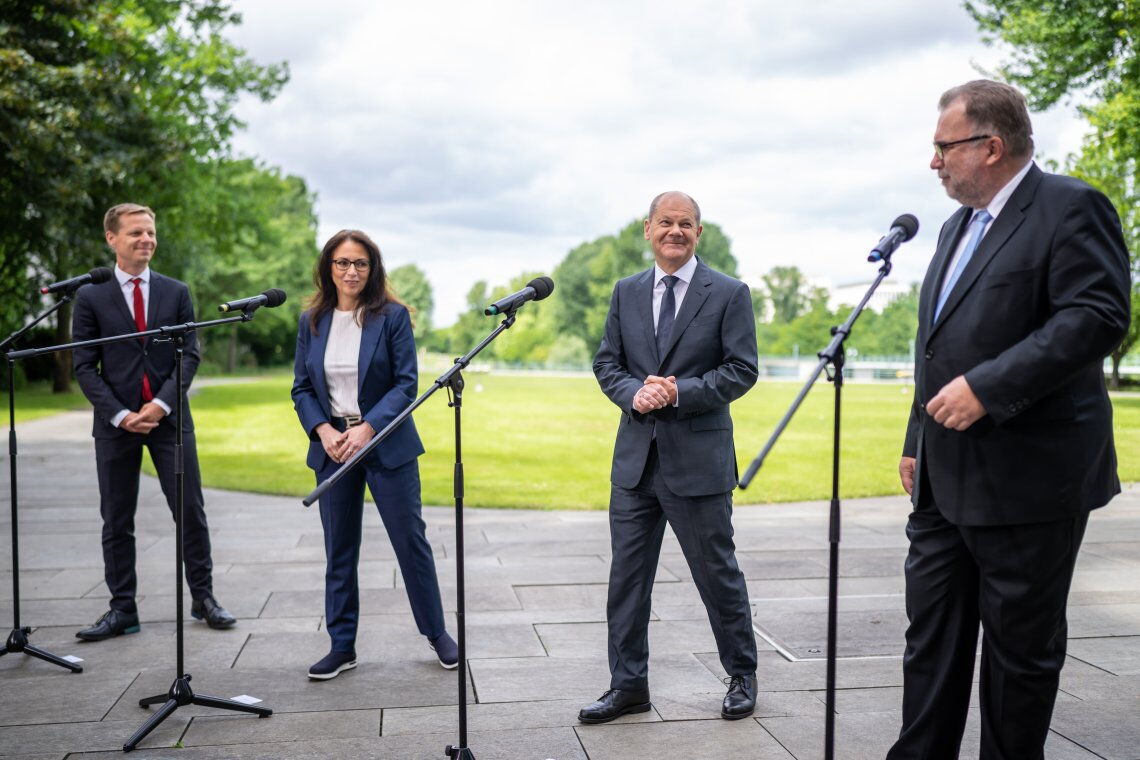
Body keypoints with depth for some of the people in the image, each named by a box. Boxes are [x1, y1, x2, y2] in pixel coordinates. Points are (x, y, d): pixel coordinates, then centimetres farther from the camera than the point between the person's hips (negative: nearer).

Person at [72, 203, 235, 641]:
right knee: (116, 520, 6)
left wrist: (161, 404, -11)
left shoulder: (176, 292, 7)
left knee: (191, 511, 2)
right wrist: (120, 415, -11)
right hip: (115, 422, 0)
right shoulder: (91, 297, 3)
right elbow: (85, 367, 0)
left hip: (169, 419, 1)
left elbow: (189, 355, 2)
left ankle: (203, 598, 13)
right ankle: (122, 610, 15)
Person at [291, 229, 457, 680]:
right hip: (331, 447, 3)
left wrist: (367, 429, -18)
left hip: (386, 444, -3)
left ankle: (436, 632, 20)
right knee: (338, 550, 9)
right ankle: (341, 646, 21)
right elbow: (301, 387, 7)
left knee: (411, 541, 3)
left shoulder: (392, 316, -5)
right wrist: (324, 431, -10)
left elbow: (406, 383, -8)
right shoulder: (311, 321, 6)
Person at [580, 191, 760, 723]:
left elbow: (741, 370, -7)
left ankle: (742, 675, 28)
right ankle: (628, 685, 21)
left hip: (698, 459, -4)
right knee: (626, 576, 8)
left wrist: (679, 391, -17)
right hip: (635, 458, 4)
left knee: (718, 574, 7)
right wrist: (634, 394, -10)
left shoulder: (729, 294, -2)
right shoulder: (627, 292, 10)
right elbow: (606, 363, 11)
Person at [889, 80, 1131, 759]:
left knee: (1020, 645, 6)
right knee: (931, 633, 13)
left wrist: (986, 387, -25)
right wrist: (918, 442, 18)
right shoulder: (958, 227, 18)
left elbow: (1098, 317, -21)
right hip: (946, 480, 9)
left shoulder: (1071, 208, -8)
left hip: (1027, 480, -8)